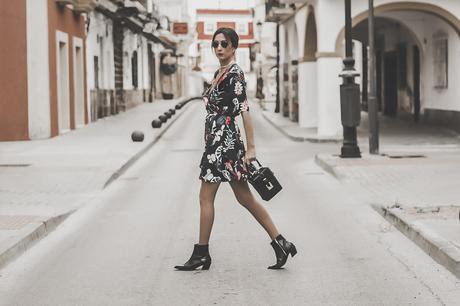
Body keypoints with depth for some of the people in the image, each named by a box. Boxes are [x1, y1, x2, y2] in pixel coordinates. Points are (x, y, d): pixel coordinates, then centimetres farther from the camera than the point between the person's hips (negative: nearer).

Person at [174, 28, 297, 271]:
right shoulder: (219, 73, 16)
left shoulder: (235, 73, -11)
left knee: (206, 198, -2)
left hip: (224, 141, -9)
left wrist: (251, 148, -20)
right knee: (245, 198, 9)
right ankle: (280, 243, 11)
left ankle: (201, 254, 6)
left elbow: (244, 110, -16)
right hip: (217, 140, 9)